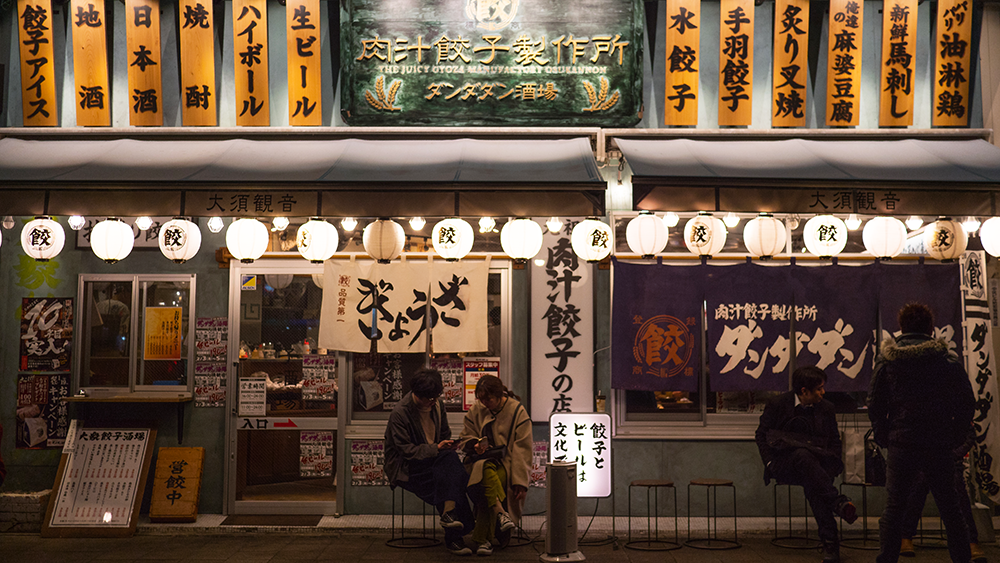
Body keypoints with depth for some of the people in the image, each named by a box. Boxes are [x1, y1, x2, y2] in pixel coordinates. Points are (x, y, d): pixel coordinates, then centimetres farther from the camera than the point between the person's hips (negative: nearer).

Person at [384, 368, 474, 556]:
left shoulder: (436, 406, 10)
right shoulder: (400, 413, -11)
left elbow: (445, 434, 22)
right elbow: (405, 450, -15)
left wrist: (447, 445, -2)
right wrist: (436, 448, -23)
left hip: (432, 461, 6)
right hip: (406, 469, -6)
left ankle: (449, 513, -34)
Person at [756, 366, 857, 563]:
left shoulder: (826, 408, 12)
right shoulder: (778, 404, 4)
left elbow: (835, 441, 19)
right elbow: (762, 434, 10)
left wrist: (833, 465, -1)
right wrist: (770, 463, -4)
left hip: (818, 463, 2)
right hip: (783, 464, -2)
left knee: (811, 483, -37)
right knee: (803, 455, -40)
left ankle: (829, 543, -44)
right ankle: (838, 503, -49)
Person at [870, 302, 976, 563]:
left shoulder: (885, 361, 1)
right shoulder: (949, 360, 1)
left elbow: (875, 404, 0)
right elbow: (967, 403, 2)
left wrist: (883, 437, 10)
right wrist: (956, 438, 10)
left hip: (902, 446, 0)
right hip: (941, 447, 1)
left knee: (893, 509, 5)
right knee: (950, 510, 12)